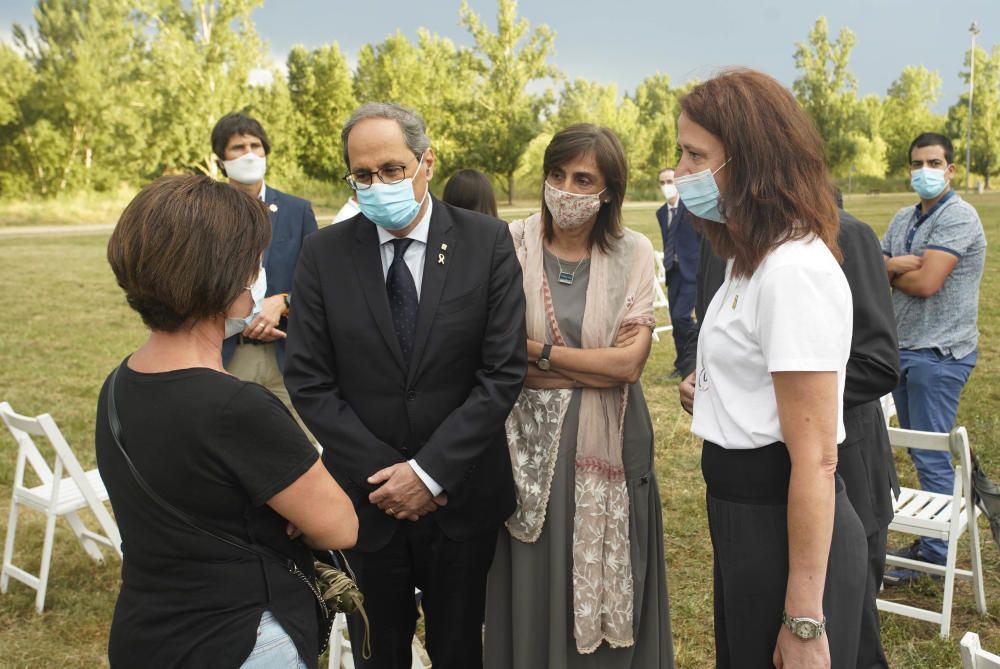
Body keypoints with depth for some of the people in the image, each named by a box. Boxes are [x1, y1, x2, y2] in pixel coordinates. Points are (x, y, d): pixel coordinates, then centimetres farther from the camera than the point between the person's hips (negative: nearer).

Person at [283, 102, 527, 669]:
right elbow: (309, 382, -5)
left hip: (462, 493, 0)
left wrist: (429, 472, -15)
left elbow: (504, 372, -10)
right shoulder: (324, 254, -4)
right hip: (366, 495, 1)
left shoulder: (488, 243, -7)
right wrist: (383, 474, -12)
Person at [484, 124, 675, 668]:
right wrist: (597, 367, -11)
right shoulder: (512, 245, -3)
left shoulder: (632, 253, -1)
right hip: (531, 446, 0)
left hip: (608, 446, 1)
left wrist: (537, 351, -10)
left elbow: (629, 362, -10)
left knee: (607, 595, 12)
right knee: (535, 594, 10)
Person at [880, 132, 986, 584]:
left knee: (931, 457, -3)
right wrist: (894, 265, -16)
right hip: (901, 348, 8)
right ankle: (933, 537, 27)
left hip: (938, 354, -8)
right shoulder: (903, 219, 13)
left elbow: (926, 282, -22)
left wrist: (890, 270, -4)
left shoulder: (958, 217, -13)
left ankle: (935, 552, 9)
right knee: (920, 453, 15)